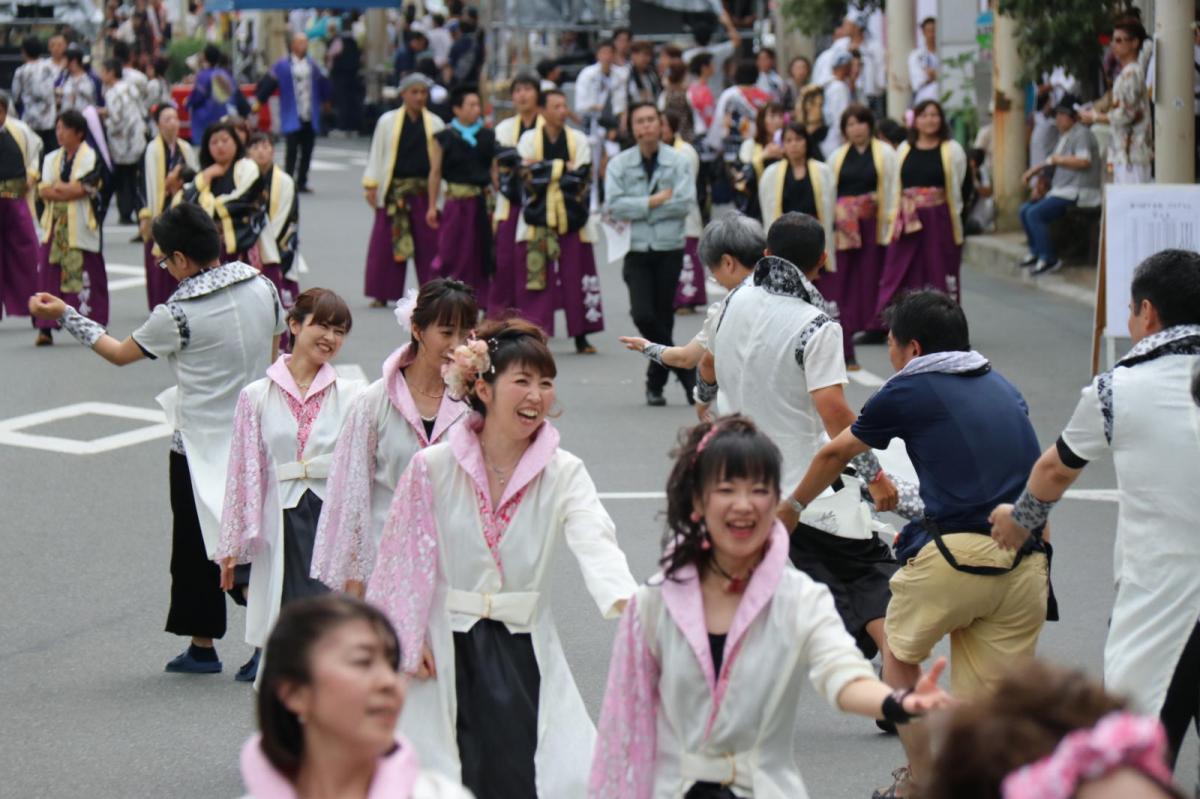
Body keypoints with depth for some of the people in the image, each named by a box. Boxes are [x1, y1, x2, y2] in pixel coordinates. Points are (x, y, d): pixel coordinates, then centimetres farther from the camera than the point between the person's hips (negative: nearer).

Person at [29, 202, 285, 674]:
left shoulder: (178, 315, -19)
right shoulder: (261, 287, -4)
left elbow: (119, 354, -5)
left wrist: (64, 316, 4)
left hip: (200, 444, -5)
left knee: (196, 547, 10)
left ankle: (202, 646, 18)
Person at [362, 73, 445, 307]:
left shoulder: (435, 124, 9)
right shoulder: (387, 121, 8)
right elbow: (376, 154, 10)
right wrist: (371, 186, 3)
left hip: (425, 189, 0)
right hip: (393, 189, 0)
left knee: (428, 242, -1)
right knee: (386, 241, -1)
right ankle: (381, 294, 8)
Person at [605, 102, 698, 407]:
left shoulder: (678, 161, 0)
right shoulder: (619, 164, 4)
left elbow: (685, 202, -13)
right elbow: (614, 205, -9)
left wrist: (639, 208, -11)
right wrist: (654, 201, -13)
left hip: (670, 248, -1)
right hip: (637, 252, 1)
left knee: (663, 317, 3)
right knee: (644, 315, -14)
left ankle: (656, 383, 17)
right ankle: (685, 369, 3)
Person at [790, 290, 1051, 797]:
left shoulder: (909, 392, 8)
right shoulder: (1005, 390, 22)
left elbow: (835, 454, 24)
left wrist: (792, 507, 43)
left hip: (955, 556, -4)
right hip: (1026, 563, 4)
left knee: (900, 652, 22)